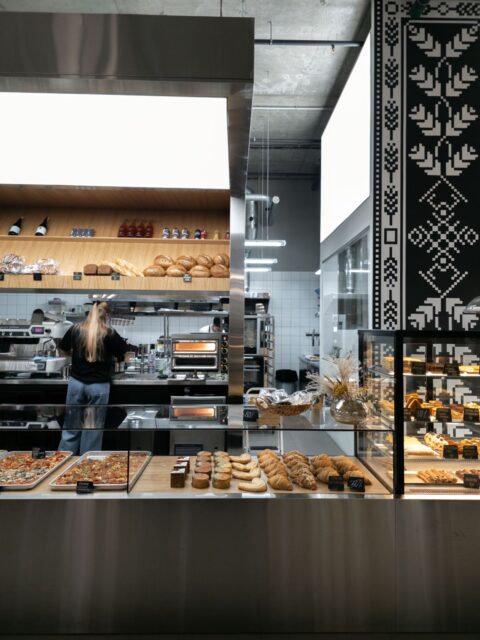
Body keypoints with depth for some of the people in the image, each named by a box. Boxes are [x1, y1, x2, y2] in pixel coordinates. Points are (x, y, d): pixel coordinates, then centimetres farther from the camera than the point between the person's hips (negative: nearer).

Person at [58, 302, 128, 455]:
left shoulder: (76, 329, -1)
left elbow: (63, 350, 13)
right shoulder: (109, 334, -9)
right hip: (99, 385, -3)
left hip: (76, 382, 3)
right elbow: (125, 356, -4)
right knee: (93, 429, 7)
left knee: (71, 427, 13)